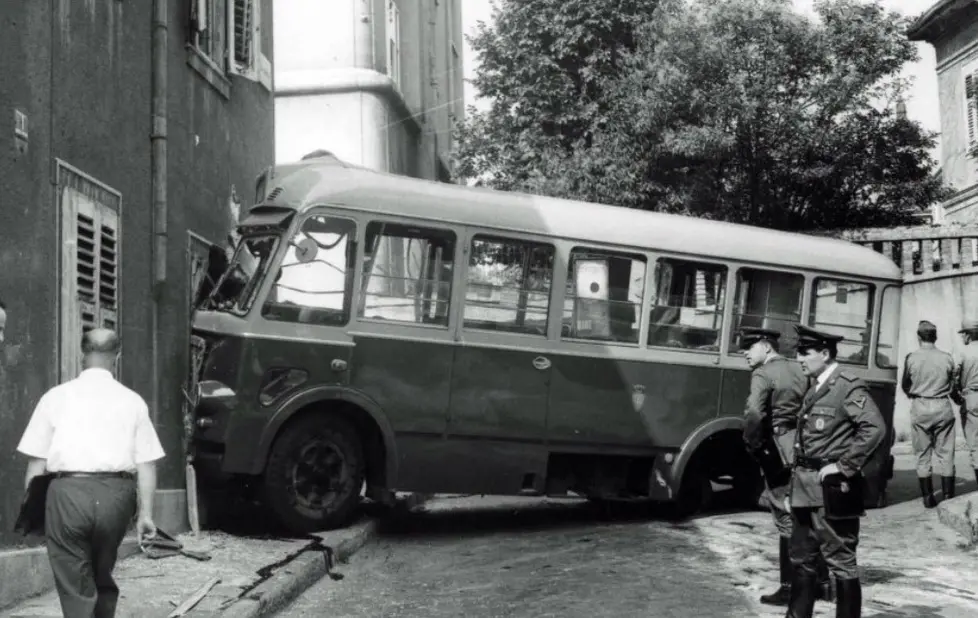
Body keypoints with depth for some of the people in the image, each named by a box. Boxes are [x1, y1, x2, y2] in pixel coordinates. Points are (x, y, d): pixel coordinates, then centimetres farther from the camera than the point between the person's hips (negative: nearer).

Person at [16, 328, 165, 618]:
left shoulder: (56, 397, 6)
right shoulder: (132, 401, 8)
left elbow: (36, 462, 3)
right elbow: (146, 464, 4)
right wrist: (145, 513, 8)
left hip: (68, 492, -2)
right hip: (115, 494, 2)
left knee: (75, 586, 5)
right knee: (103, 577, 21)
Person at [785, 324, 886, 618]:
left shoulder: (849, 387, -12)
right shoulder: (814, 390, 15)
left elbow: (875, 428, -23)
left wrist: (845, 466, -19)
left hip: (832, 489, -9)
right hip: (806, 489, 9)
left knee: (841, 563, -1)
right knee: (801, 559, 15)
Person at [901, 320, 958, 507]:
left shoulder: (912, 358, -6)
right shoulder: (946, 358, -3)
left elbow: (905, 386, 4)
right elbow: (952, 386, 6)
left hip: (920, 408, -1)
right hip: (943, 407, 1)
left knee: (923, 455, 8)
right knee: (945, 453, 7)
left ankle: (928, 497, 9)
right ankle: (948, 497, 7)